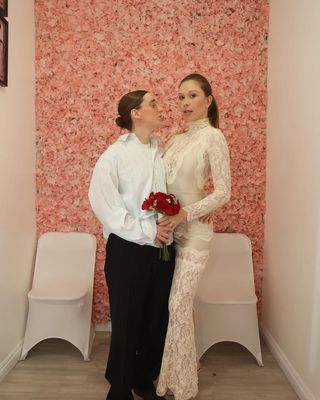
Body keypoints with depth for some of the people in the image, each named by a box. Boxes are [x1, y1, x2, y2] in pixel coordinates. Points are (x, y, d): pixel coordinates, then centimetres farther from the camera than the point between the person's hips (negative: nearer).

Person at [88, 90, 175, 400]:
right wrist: (145, 231, -16)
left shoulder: (162, 153, 8)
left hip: (162, 247, 5)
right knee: (126, 321, 6)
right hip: (128, 249, -4)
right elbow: (102, 201, -14)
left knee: (157, 318, 13)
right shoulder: (116, 154, -6)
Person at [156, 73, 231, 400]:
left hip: (192, 231, -6)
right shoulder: (176, 140, 12)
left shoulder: (213, 137, -8)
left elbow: (223, 192, -14)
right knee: (166, 304, 12)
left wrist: (186, 214, -21)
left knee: (178, 306, 0)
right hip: (168, 229, 6)